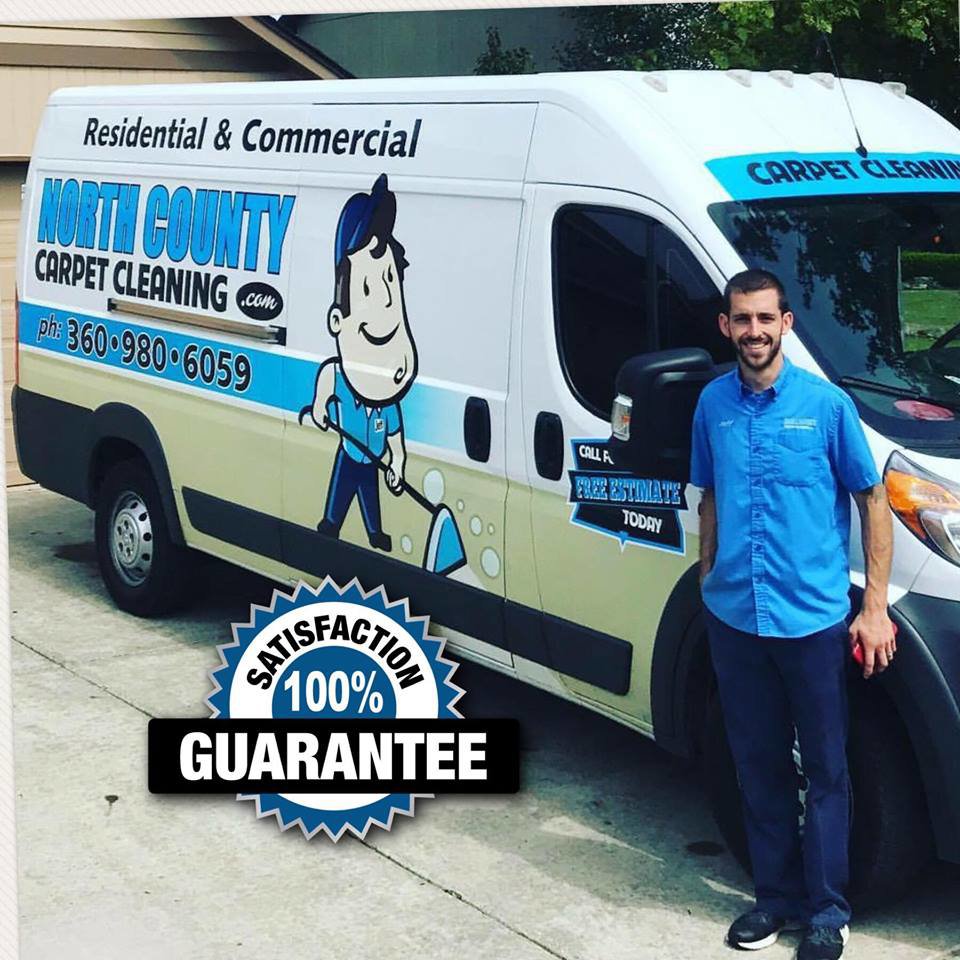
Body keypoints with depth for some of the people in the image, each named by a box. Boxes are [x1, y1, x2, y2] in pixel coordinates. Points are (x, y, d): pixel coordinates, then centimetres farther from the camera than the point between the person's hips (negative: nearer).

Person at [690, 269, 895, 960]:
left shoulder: (826, 404, -7)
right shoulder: (713, 404, 4)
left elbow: (873, 501, -3)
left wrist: (875, 607, -7)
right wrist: (708, 580, 13)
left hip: (813, 618, -3)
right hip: (735, 618, 4)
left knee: (826, 768, 5)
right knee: (759, 764, 13)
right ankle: (776, 896, 27)